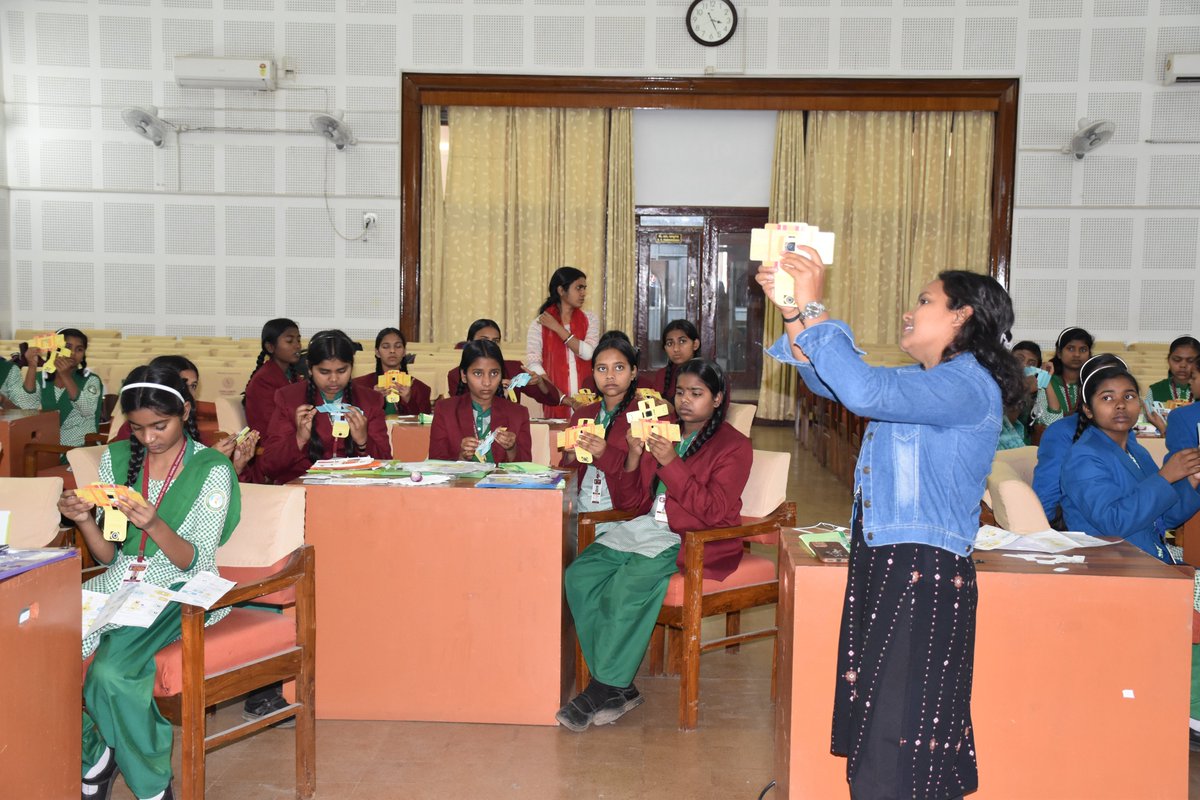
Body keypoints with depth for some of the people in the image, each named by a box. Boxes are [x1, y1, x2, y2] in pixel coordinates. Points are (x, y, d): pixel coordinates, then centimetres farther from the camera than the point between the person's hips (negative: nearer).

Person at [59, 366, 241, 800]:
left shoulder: (211, 469, -6)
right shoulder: (116, 458, 7)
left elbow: (197, 561, -10)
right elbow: (109, 556, 7)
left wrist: (153, 525, -27)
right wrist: (84, 520, -13)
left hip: (180, 592, -5)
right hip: (121, 585, 5)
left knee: (110, 673, -30)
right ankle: (91, 757, 3)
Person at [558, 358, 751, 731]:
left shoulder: (733, 446, 0)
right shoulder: (662, 435, 15)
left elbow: (713, 511, -13)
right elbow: (632, 503, 13)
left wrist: (671, 463, -19)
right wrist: (635, 457, -4)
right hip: (646, 529, 6)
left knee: (631, 582, -32)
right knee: (580, 575, -18)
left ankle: (605, 687, -18)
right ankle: (619, 689, -16)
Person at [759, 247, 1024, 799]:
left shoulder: (968, 386, -15)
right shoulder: (923, 381, 16)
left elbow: (864, 391, -30)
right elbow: (832, 382, 13)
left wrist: (812, 309, -24)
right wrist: (793, 311, 1)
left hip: (925, 573, -9)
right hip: (881, 564, 9)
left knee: (900, 738, -3)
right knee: (876, 720, 14)